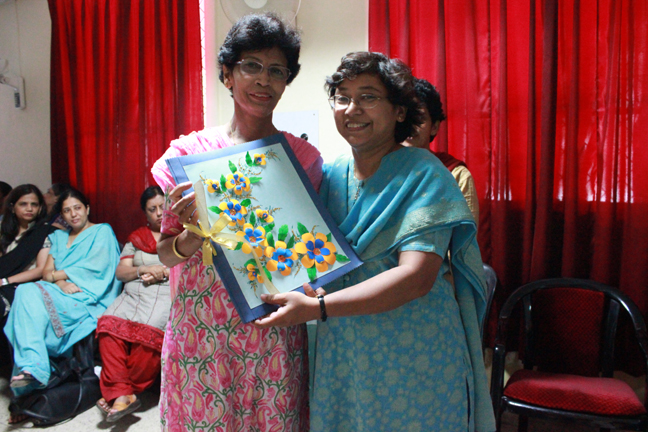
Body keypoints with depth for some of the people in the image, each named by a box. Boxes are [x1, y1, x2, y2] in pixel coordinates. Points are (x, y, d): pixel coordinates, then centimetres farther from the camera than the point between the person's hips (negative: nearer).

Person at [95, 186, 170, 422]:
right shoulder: (136, 238, 27)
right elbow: (121, 272, 17)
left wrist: (162, 273, -5)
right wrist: (144, 270, -3)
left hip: (168, 294, -4)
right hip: (134, 294, 4)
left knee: (149, 330, -34)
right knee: (110, 324, -29)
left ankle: (117, 390, -18)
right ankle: (121, 394, -27)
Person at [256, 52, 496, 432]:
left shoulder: (423, 172, -12)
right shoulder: (331, 175, 4)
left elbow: (417, 276, -22)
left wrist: (316, 307, -26)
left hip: (413, 356, -4)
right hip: (341, 351, 5)